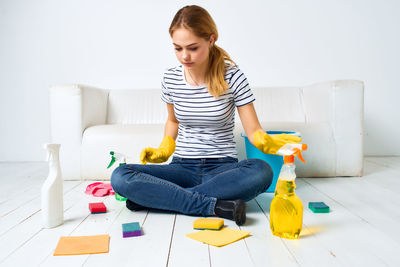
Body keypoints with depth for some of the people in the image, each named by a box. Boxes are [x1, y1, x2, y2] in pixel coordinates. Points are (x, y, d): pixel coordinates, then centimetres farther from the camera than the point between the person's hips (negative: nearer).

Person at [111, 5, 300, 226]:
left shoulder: (232, 77, -7)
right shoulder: (170, 79, 2)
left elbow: (253, 130, -4)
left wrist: (266, 141, -28)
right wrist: (165, 149, 2)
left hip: (222, 167, -2)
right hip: (182, 168, 2)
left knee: (261, 171, -36)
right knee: (120, 177, -21)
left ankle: (153, 197, -24)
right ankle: (218, 206, -27)